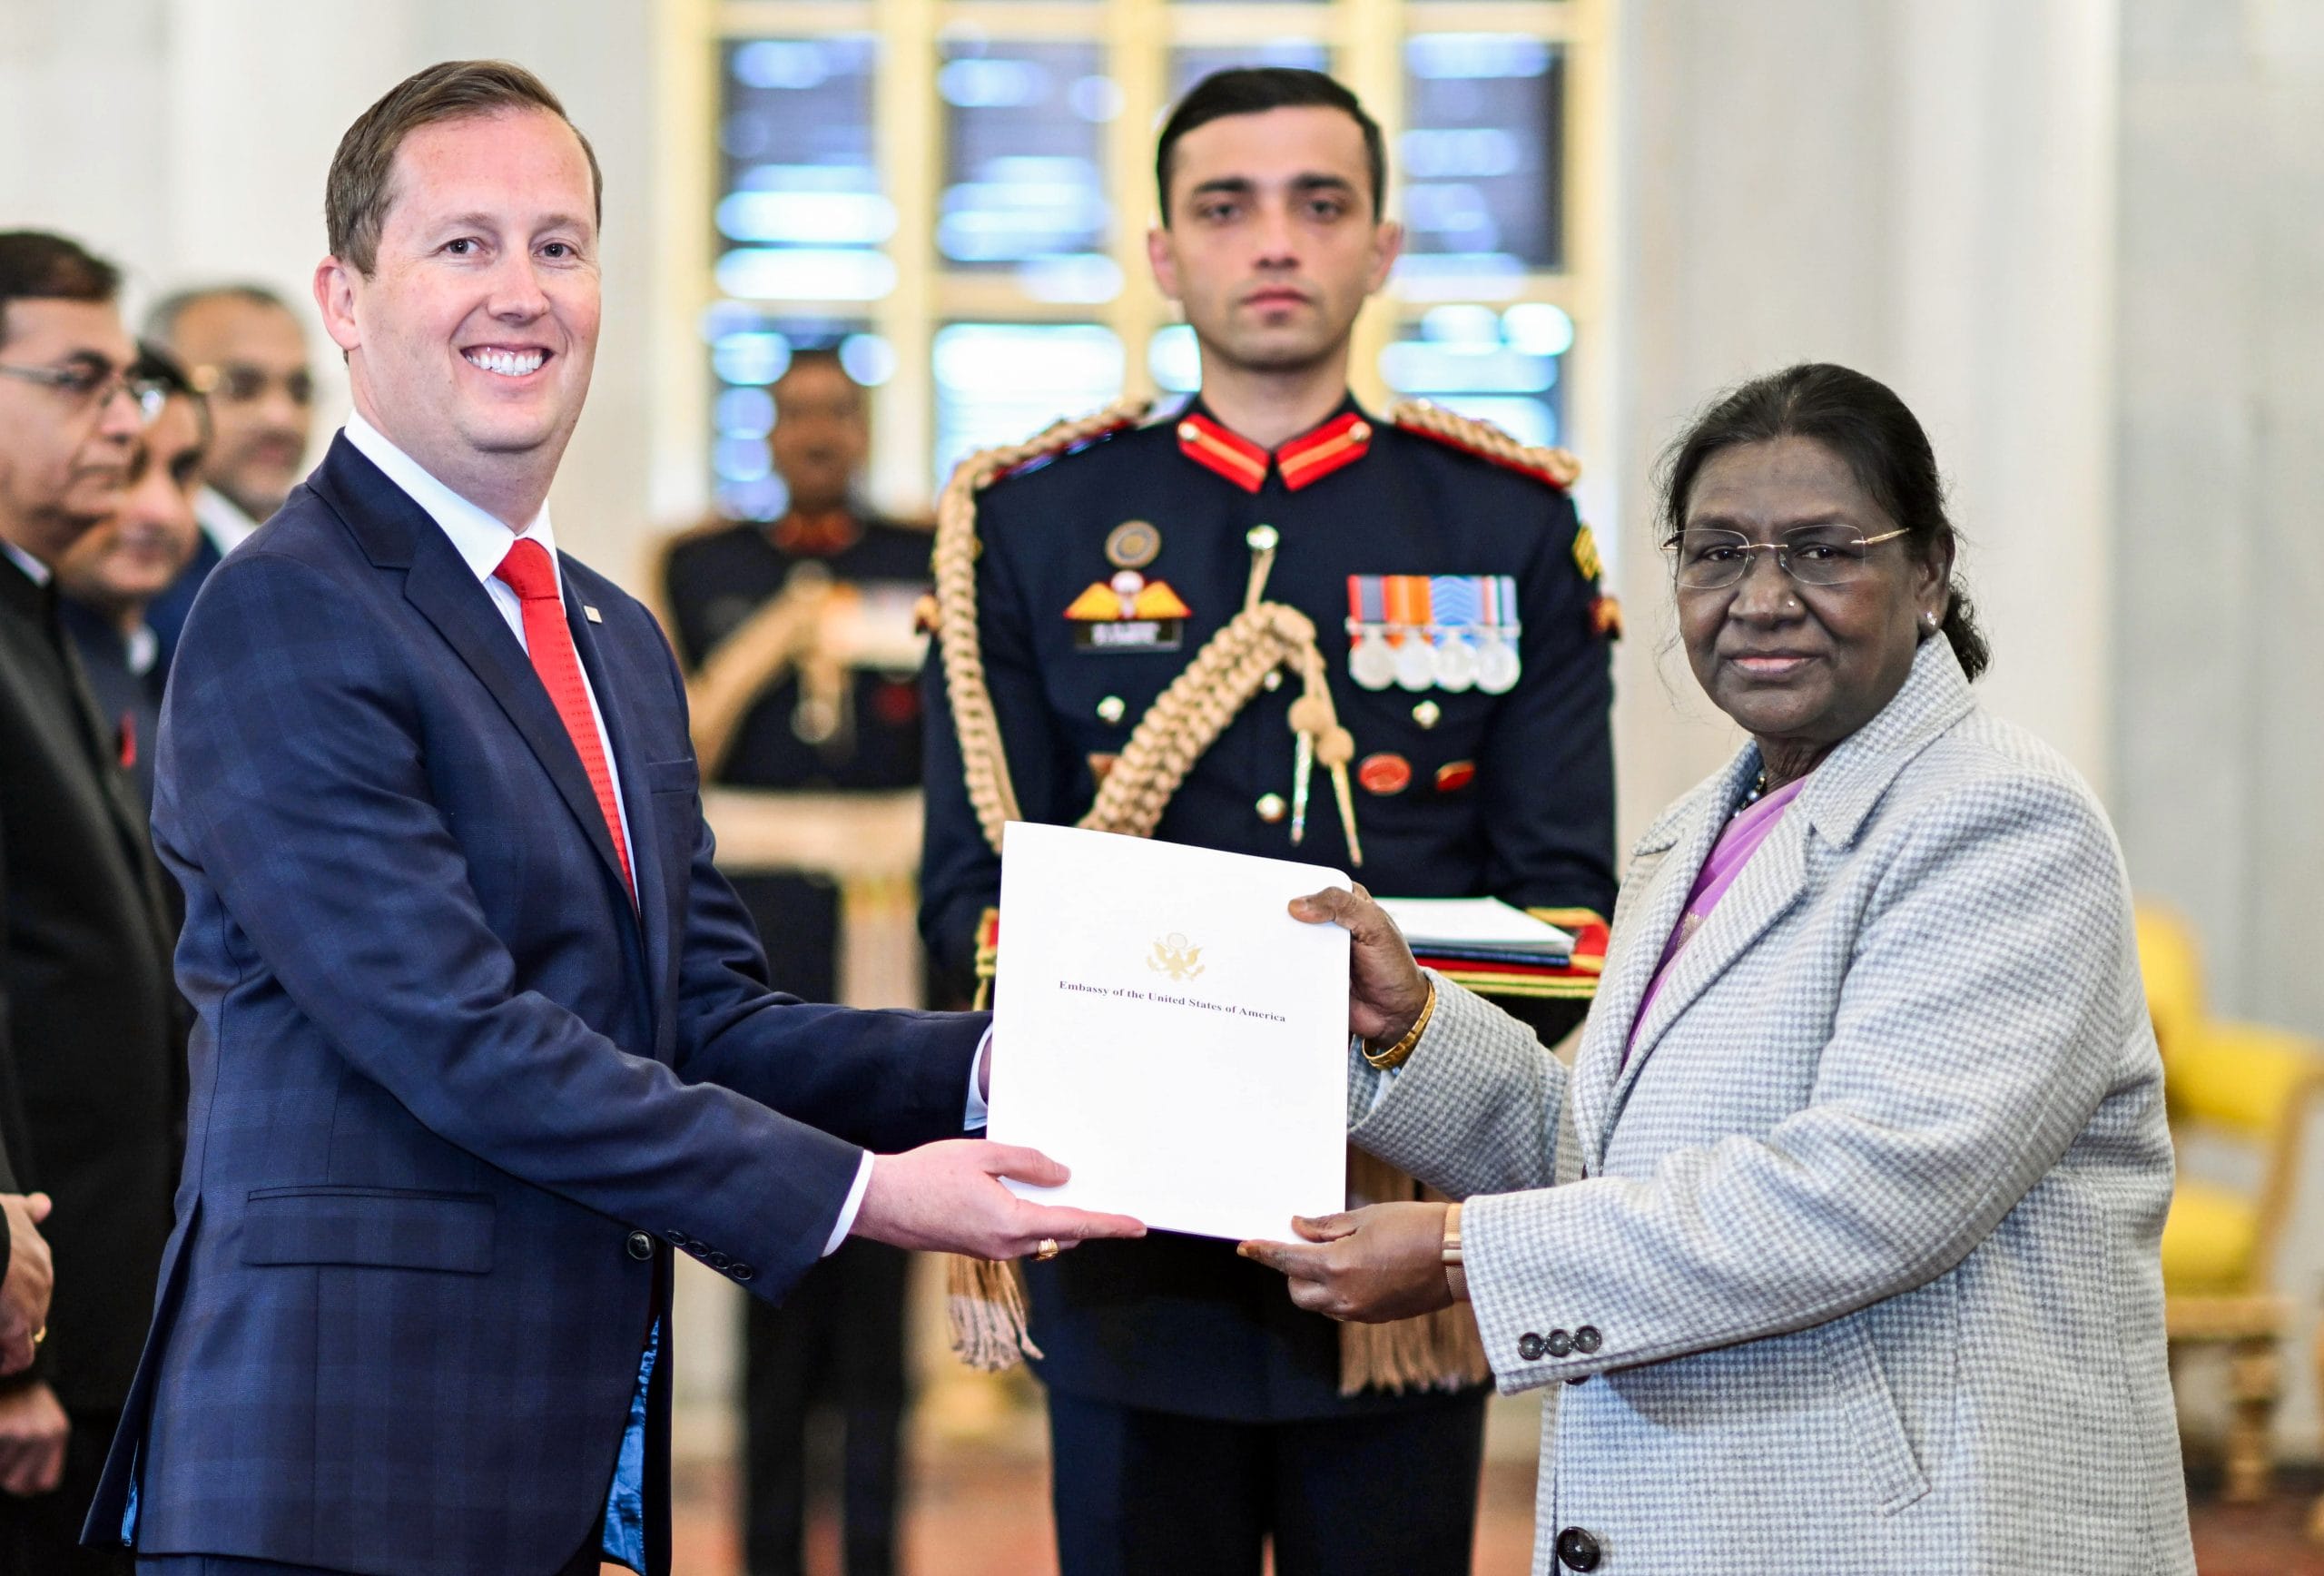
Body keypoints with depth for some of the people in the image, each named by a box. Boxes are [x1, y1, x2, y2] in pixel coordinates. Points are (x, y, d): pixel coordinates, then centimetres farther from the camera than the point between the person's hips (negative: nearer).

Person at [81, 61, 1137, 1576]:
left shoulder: (618, 641, 18)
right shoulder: (282, 620, -12)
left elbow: (707, 1022, 14)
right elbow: (458, 1039, -18)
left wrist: (995, 1067, -3)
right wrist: (850, 1194, -18)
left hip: (563, 1453, 8)